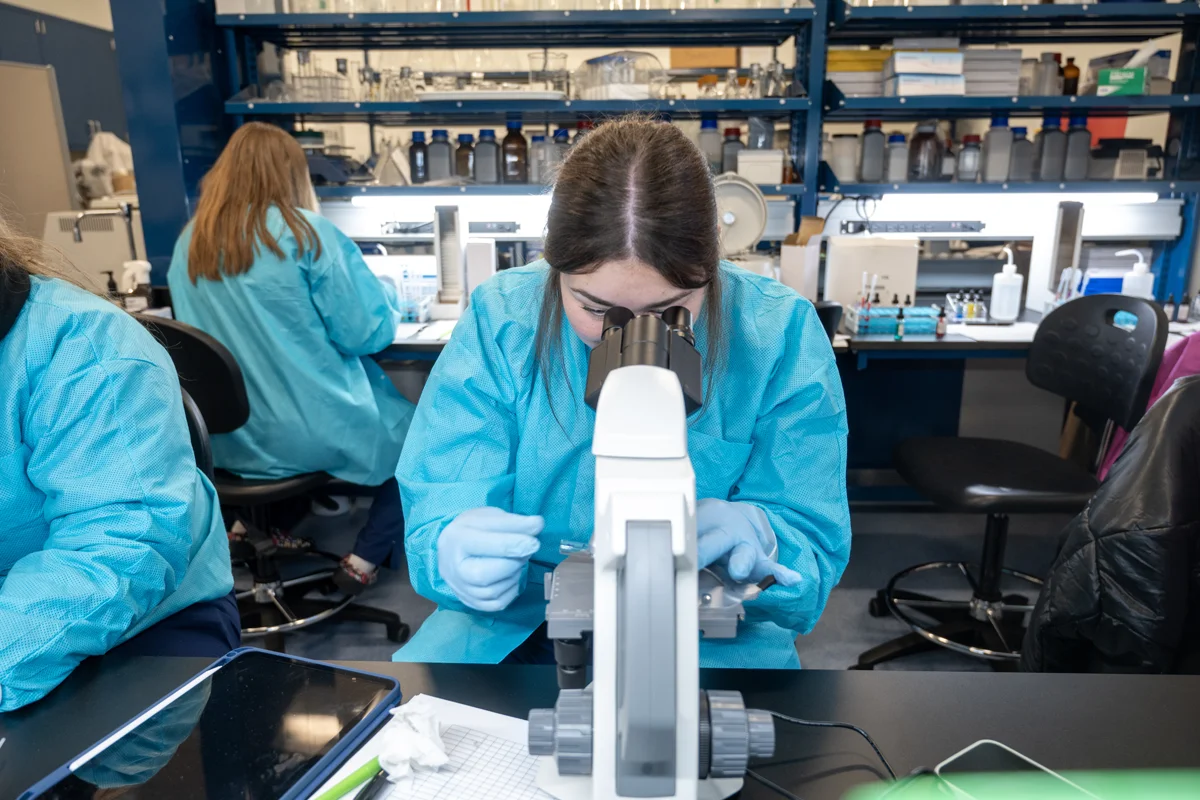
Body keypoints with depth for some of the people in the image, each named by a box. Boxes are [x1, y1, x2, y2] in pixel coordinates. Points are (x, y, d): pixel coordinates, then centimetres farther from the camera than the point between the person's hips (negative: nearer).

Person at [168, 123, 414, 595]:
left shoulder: (189, 244, 3)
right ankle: (365, 560, 9)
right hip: (313, 435, -6)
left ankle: (280, 530, 25)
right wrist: (387, 295, 9)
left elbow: (225, 329, 15)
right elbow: (368, 333, -12)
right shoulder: (306, 234, -12)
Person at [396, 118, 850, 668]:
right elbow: (434, 527, -9)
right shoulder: (499, 323, -11)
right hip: (519, 621, 1)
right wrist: (457, 555, -33)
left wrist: (758, 538, -31)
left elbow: (816, 556, -8)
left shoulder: (780, 337, -12)